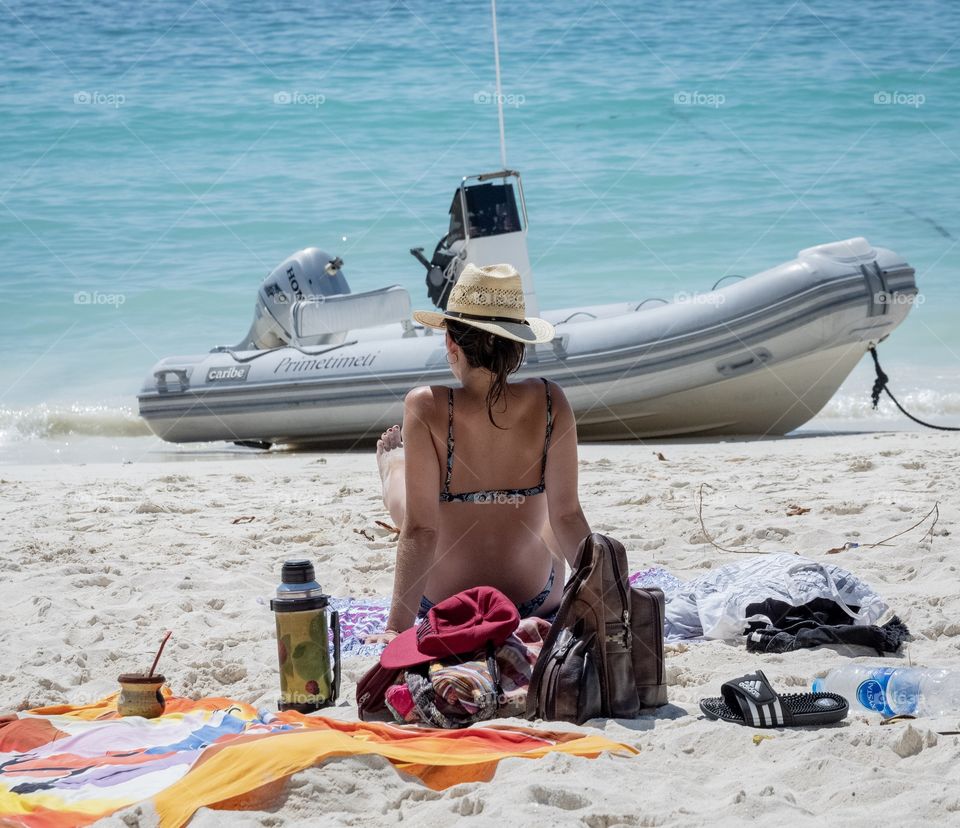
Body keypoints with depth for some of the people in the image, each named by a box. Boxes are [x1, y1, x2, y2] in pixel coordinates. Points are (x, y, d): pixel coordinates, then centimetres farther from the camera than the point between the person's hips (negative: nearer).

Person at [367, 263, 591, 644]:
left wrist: (397, 626, -17)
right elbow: (567, 516, -10)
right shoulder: (549, 402, -15)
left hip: (445, 604, -1)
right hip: (536, 602, 1)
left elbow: (420, 529, -22)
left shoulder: (426, 407, -23)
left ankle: (388, 464, 66)